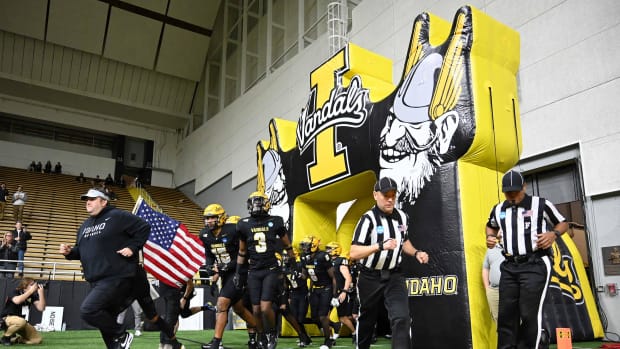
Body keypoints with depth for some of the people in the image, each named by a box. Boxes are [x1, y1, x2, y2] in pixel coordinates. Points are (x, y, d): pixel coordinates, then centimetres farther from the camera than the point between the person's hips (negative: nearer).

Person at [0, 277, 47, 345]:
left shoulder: (32, 295, -1)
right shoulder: (14, 292, -15)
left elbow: (41, 308, -11)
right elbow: (17, 301, -39)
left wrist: (41, 293, -20)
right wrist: (31, 291, -32)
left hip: (20, 321, 5)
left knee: (38, 339, -9)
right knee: (21, 321, -40)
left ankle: (16, 339, 13)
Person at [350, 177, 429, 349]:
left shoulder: (402, 217, 1)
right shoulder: (368, 219, -19)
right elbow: (353, 253, -27)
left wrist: (416, 252, 1)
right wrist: (381, 246, -38)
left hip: (394, 276, 3)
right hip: (370, 278, -3)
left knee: (402, 318, -14)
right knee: (366, 320, 15)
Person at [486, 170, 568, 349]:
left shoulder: (541, 204, -1)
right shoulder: (498, 210, 12)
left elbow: (563, 223, 7)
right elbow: (491, 226, 30)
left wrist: (553, 234, -14)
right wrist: (490, 237, 8)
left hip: (535, 265, -5)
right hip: (509, 267, 5)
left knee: (530, 314, -10)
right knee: (506, 314, 6)